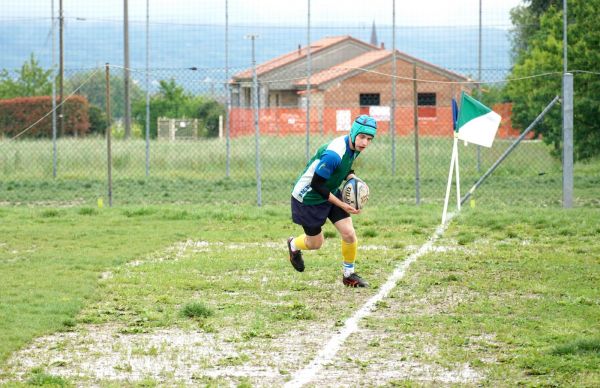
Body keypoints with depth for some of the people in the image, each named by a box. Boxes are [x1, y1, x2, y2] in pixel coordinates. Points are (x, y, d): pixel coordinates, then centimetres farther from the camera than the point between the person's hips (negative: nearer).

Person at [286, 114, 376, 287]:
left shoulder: (353, 147, -9)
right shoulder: (334, 154, -36)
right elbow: (317, 184, -29)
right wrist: (342, 205, -26)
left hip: (330, 192, 7)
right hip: (308, 198, -7)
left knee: (349, 234, -5)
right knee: (316, 243, 10)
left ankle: (349, 275, 16)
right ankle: (293, 245, 45)